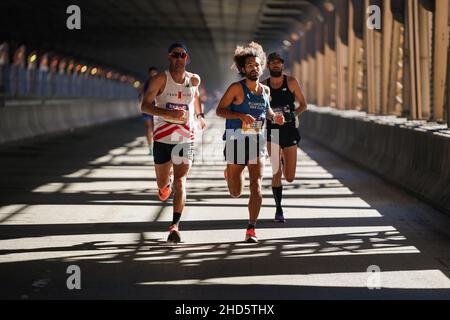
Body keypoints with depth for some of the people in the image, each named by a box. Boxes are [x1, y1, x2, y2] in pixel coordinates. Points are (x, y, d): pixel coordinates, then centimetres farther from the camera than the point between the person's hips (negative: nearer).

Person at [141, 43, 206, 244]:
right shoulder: (160, 79, -6)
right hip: (163, 138, 0)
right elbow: (144, 106, -10)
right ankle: (167, 181, 50)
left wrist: (199, 115, 32)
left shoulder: (194, 80, 5)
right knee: (162, 184, 12)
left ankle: (175, 226, -17)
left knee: (180, 182, -15)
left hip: (186, 138, 1)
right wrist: (166, 113, -25)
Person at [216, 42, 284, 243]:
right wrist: (241, 116, -23)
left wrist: (274, 118, 6)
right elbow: (219, 110, -9)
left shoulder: (265, 90, 10)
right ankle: (229, 174, 43)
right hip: (236, 141, -3)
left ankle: (251, 229, -9)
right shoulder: (237, 88, -7)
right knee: (236, 193, 6)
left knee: (256, 186, -12)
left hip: (257, 141, 3)